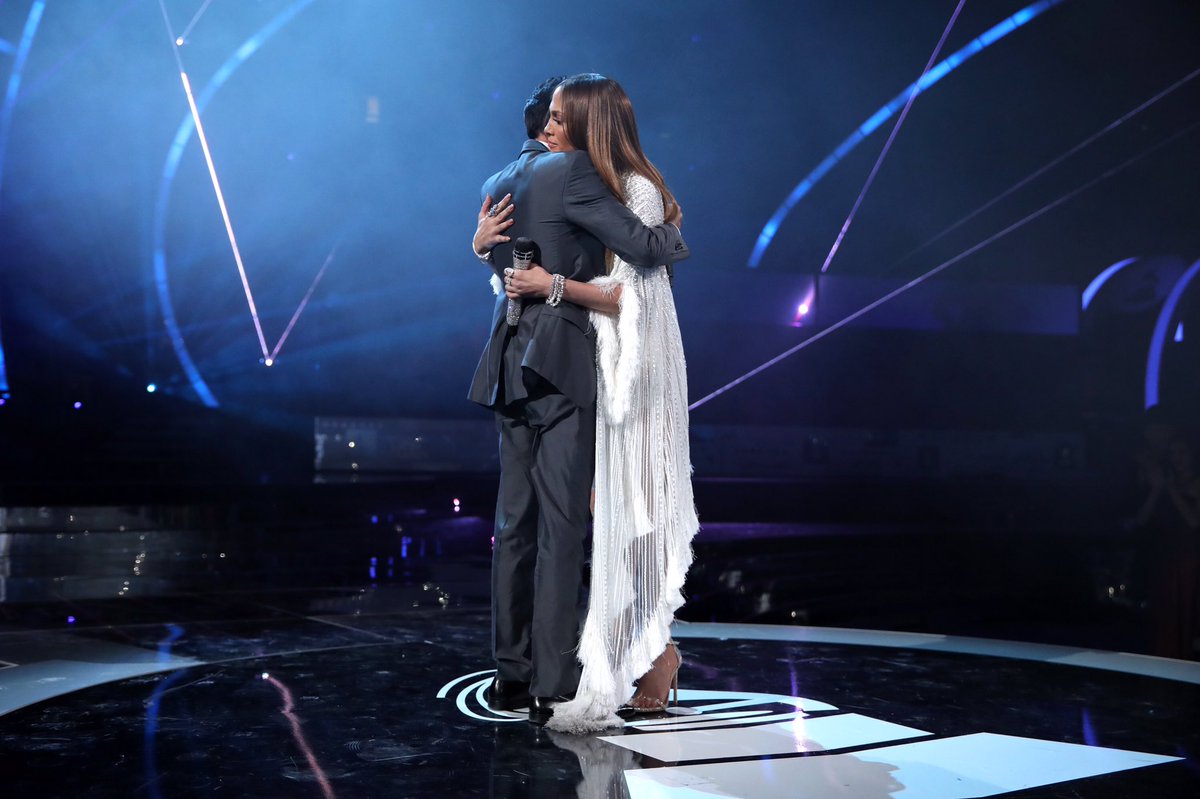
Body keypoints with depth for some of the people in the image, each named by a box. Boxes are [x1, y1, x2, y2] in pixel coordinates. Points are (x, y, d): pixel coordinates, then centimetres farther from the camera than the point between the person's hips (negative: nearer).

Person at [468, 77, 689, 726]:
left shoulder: (498, 185, 17)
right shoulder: (570, 170, -7)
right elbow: (641, 244, -10)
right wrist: (673, 235, 11)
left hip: (511, 366, 8)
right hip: (559, 362, -8)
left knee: (515, 520, 10)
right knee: (561, 526, -6)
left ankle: (510, 676, 15)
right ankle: (552, 686, -6)